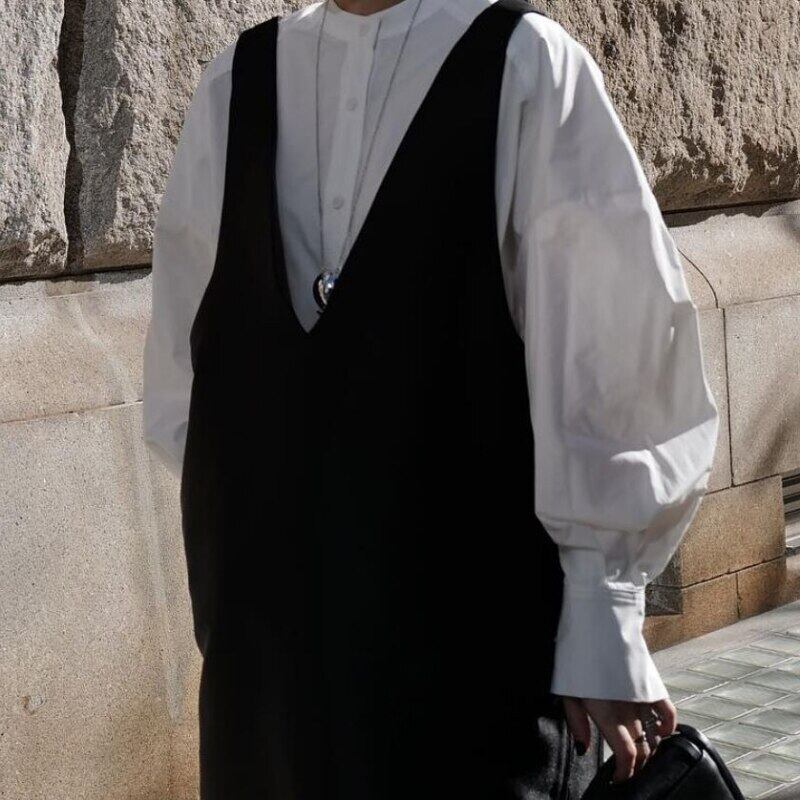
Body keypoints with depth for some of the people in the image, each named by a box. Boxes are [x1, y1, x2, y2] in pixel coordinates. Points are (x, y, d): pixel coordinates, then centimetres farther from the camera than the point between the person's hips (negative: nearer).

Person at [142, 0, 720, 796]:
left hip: (475, 618, -4)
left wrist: (604, 624, -7)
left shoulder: (523, 65, -6)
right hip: (265, 614, 4)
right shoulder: (237, 81, 7)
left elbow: (609, 354, -7)